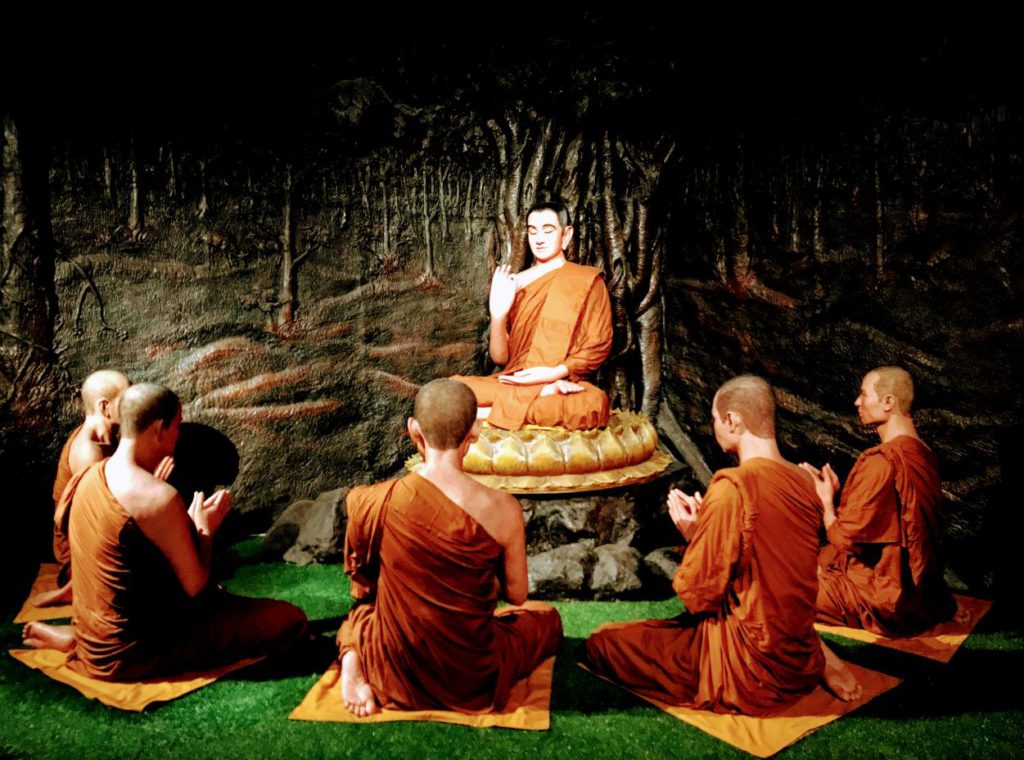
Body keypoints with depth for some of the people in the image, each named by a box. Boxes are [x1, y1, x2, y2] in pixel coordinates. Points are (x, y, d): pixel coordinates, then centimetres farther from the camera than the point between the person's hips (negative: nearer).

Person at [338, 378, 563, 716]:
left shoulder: (371, 502, -17)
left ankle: (352, 659, 9)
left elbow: (360, 579, 3)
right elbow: (517, 595, -6)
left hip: (394, 677, 2)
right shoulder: (502, 510, -21)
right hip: (472, 681, -1)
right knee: (547, 616, 28)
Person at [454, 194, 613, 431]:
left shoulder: (588, 281, 8)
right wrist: (498, 313, -10)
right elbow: (500, 357, 8)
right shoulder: (515, 285, 14)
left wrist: (554, 373, -14)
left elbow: (597, 348, 1)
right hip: (512, 382, 2)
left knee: (594, 403, -39)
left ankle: (483, 413, -30)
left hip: (561, 383, -2)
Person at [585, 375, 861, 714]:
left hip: (750, 671, -8)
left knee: (603, 643, -1)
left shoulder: (732, 487, -22)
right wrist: (707, 523, 8)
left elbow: (698, 594, -17)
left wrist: (693, 534, -1)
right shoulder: (804, 482, 2)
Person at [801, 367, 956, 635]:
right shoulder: (923, 454, 4)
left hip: (884, 605, -9)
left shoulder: (880, 462, -27)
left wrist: (825, 500, -6)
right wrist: (835, 491, 4)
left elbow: (845, 539, -23)